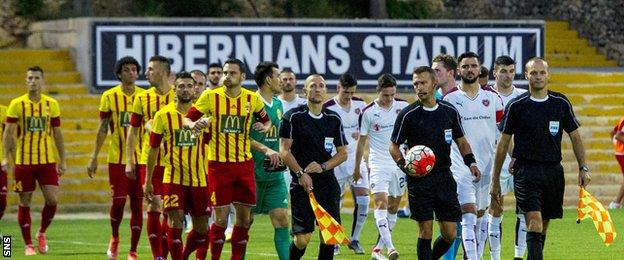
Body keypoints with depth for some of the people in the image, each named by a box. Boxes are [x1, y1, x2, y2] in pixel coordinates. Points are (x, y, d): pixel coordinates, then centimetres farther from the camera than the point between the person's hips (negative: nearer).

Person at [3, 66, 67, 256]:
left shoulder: (51, 104, 5)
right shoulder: (17, 105, -2)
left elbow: (57, 134, 10)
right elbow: (8, 133, -2)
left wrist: (62, 161, 7)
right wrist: (8, 159, -11)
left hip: (47, 161, 2)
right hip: (24, 161, -2)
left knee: (52, 200, -9)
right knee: (25, 203, 2)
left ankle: (42, 233, 16)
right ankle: (28, 245, 12)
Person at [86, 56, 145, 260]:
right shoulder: (109, 96, 1)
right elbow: (103, 129, 5)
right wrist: (94, 157, 3)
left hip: (140, 158, 1)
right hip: (117, 158, -1)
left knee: (137, 204, 0)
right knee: (118, 200, -6)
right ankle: (114, 238, 21)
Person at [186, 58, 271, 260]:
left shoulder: (252, 99, 4)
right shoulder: (211, 97, -4)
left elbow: (266, 120, 18)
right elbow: (188, 118, 0)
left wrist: (264, 127, -5)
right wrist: (194, 124, -23)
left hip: (244, 164, 3)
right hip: (218, 165, -3)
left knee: (244, 218, 4)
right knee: (221, 219, -4)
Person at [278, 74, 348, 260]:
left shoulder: (334, 119, 10)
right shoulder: (293, 117, -2)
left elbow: (343, 153, 12)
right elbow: (284, 150, -6)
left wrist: (323, 166, -5)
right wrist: (300, 173, -18)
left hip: (328, 183, 4)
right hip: (302, 184, -4)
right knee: (302, 239, -9)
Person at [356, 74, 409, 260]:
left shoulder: (404, 106, 0)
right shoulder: (368, 112, -5)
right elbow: (362, 141, 4)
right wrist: (357, 168, 9)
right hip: (378, 165, -3)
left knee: (393, 207, 7)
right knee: (381, 202, -19)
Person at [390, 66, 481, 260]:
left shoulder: (450, 111, 6)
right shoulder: (408, 115, -4)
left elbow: (461, 141, 17)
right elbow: (394, 146, 3)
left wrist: (471, 162, 1)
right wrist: (403, 164, -16)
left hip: (444, 176, 3)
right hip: (419, 180, -3)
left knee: (450, 234, 2)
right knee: (426, 231, -6)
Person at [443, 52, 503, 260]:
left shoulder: (493, 98, 8)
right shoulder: (449, 99, 0)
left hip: (488, 165, 4)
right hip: (461, 167, -4)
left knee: (481, 217, 10)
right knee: (469, 217, -14)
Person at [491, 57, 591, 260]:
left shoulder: (561, 103, 7)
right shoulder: (516, 106, 0)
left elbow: (575, 137, 14)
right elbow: (503, 143, 5)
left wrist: (583, 168, 5)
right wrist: (495, 180, 5)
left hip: (553, 171, 3)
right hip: (526, 172, -3)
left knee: (543, 226, 9)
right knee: (534, 222, -17)